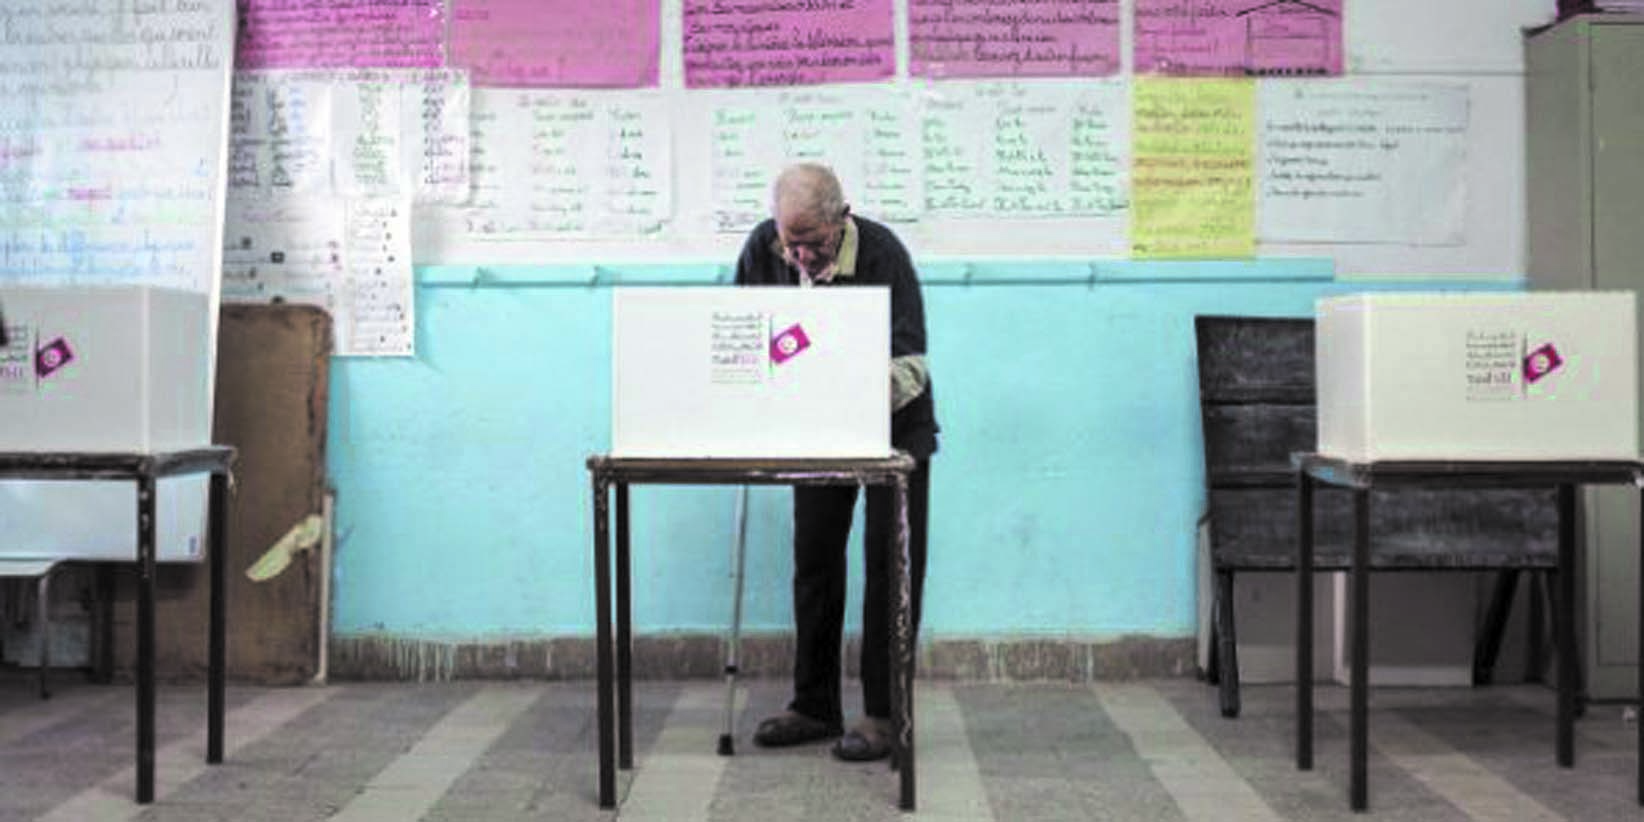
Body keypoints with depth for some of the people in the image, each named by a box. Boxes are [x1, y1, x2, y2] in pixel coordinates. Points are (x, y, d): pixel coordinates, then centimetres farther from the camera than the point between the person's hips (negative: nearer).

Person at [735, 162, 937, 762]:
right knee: (813, 560, 6)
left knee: (892, 564, -4)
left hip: (893, 426, -4)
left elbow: (910, 363, -28)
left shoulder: (882, 252, -25)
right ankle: (815, 706, 16)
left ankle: (883, 713, 3)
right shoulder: (763, 248, -12)